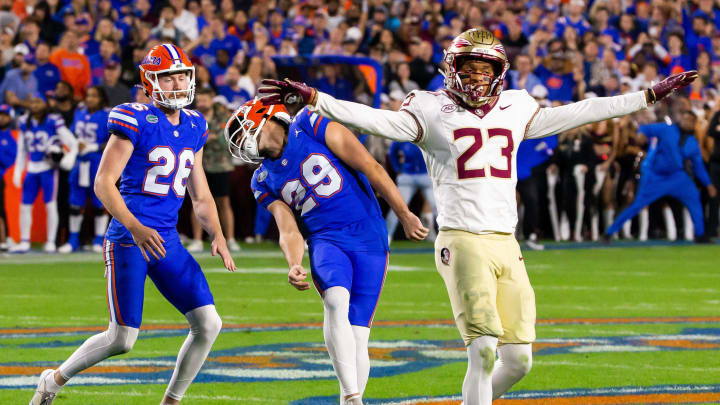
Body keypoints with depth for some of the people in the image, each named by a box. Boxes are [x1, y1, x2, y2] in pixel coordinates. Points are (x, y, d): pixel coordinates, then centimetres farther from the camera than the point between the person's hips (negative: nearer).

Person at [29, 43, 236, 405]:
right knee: (122, 339, -7)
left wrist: (217, 236, 5)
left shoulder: (193, 127, 12)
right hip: (128, 240, -6)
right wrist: (135, 228, -24)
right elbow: (103, 184, -13)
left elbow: (200, 194, 20)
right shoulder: (135, 120, -9)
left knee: (209, 324, -4)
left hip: (167, 241, 6)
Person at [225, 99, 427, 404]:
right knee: (336, 302, -29)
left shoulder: (311, 126, 1)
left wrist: (405, 216, -3)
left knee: (357, 335, -7)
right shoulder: (265, 181, 14)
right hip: (326, 241, 1)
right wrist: (294, 266, -18)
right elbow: (289, 231, 4)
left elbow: (370, 167, -1)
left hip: (369, 239, -1)